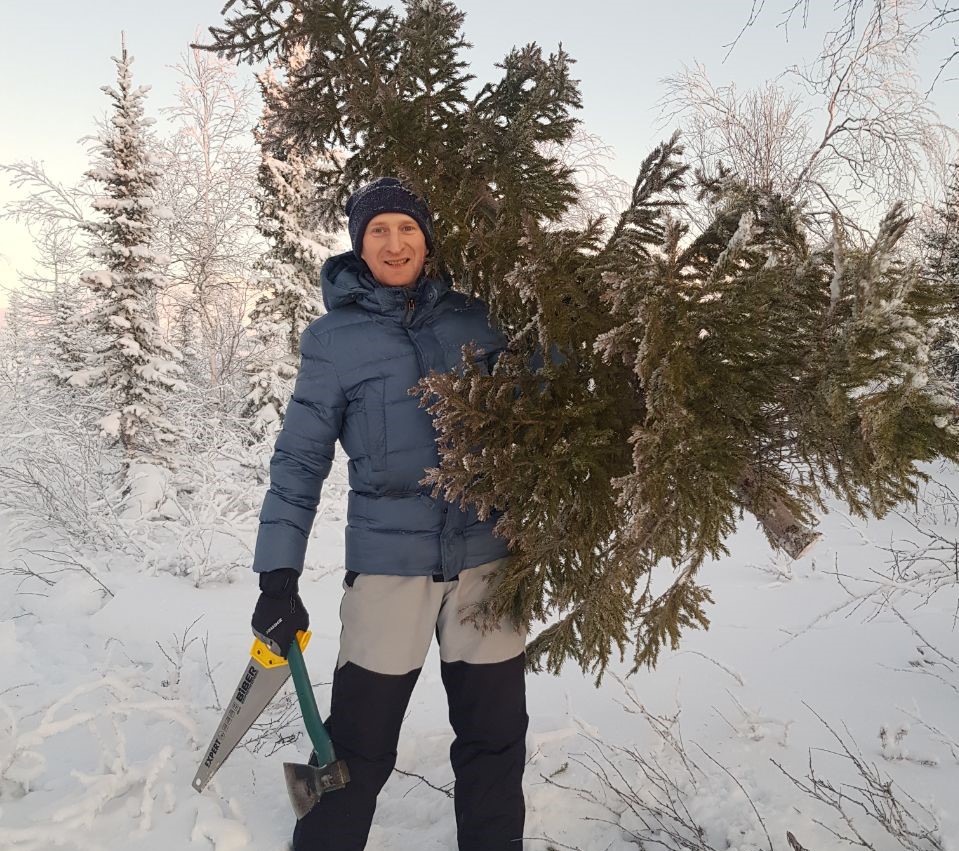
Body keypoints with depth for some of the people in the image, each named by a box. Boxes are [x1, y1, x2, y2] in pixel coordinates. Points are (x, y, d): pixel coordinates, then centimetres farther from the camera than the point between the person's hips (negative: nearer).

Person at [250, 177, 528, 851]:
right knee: (359, 746, 6)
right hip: (389, 562, -2)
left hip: (487, 555, 3)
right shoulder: (334, 337, -1)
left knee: (495, 738, 15)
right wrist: (279, 577, -5)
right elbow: (300, 460, -1)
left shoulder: (475, 316, 4)